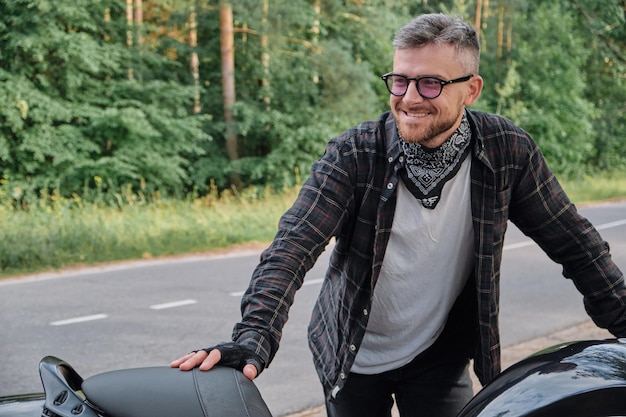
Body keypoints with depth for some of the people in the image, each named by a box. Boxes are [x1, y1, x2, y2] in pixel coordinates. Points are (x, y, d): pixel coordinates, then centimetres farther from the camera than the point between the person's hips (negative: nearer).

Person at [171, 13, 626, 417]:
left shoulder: (507, 152, -13)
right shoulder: (354, 154, -18)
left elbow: (574, 243, -3)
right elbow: (294, 245, -27)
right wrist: (255, 336, -41)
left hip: (440, 355, 1)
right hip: (354, 355, -1)